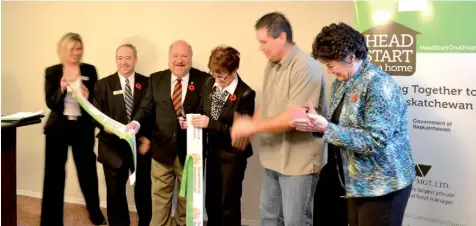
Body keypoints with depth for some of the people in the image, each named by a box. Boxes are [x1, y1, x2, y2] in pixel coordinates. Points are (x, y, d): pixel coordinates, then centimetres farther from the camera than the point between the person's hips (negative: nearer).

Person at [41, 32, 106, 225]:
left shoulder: (89, 70, 2)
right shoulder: (52, 71, 1)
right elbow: (50, 103, -6)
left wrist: (87, 97, -19)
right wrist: (61, 89, -23)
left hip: (83, 127, 1)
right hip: (58, 128, 0)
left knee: (88, 171, 10)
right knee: (54, 174, 3)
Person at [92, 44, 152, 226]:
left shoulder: (147, 83, 1)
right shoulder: (103, 85, 1)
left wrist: (148, 138, -11)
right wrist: (105, 125, -23)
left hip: (141, 146, 0)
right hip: (113, 148, 0)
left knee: (143, 191, 13)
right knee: (115, 193, 11)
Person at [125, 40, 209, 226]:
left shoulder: (203, 80, -4)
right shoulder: (156, 79, 4)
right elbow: (147, 107, 0)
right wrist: (136, 122, -20)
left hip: (190, 149, -1)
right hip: (162, 148, 1)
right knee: (160, 198, 13)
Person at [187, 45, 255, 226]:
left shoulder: (245, 94, -20)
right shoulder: (209, 83, 0)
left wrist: (210, 123, -29)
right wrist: (193, 121, -11)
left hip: (232, 154, -6)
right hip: (212, 150, 6)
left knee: (229, 202, 7)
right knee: (211, 200, 17)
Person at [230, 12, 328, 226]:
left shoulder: (306, 68, -21)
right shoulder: (271, 66, 7)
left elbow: (293, 118, -26)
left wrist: (252, 127, -18)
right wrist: (246, 128, -2)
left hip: (298, 161, -8)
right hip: (274, 158, 8)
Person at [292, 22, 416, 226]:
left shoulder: (379, 85, -21)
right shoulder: (341, 83, 7)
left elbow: (375, 141, -27)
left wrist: (326, 129, -28)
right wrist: (316, 123, -7)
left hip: (383, 187, -8)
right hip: (357, 183, 8)